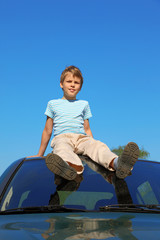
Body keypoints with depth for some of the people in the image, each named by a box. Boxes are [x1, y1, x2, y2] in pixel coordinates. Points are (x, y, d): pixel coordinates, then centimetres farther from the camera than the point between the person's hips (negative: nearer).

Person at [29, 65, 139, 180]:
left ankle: (116, 163, -65)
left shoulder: (84, 104, 26)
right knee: (62, 148, -40)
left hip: (81, 138, 2)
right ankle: (72, 166, -76)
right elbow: (47, 131, 21)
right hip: (61, 137, -2)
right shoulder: (53, 104, 21)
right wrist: (40, 155, 20)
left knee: (98, 145, -33)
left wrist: (93, 145, 14)